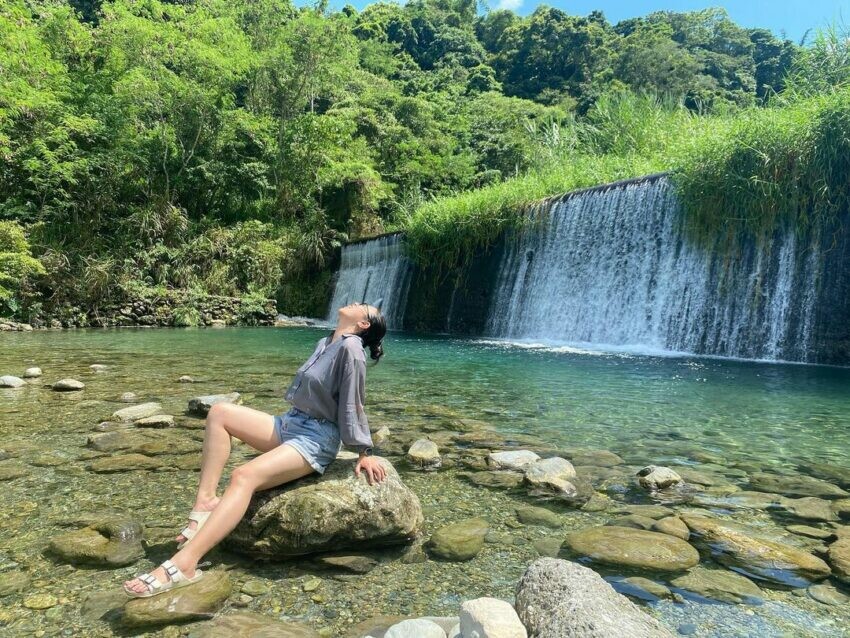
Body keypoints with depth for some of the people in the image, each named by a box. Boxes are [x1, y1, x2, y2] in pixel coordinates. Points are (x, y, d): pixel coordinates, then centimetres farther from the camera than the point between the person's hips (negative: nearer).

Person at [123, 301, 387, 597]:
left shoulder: (350, 347, -13)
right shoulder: (325, 342, 13)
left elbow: (353, 405, -12)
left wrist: (365, 453, -10)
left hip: (316, 440, -9)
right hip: (289, 424, 9)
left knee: (245, 476, -30)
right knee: (219, 412, -2)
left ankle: (183, 565, -37)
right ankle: (206, 501, -11)